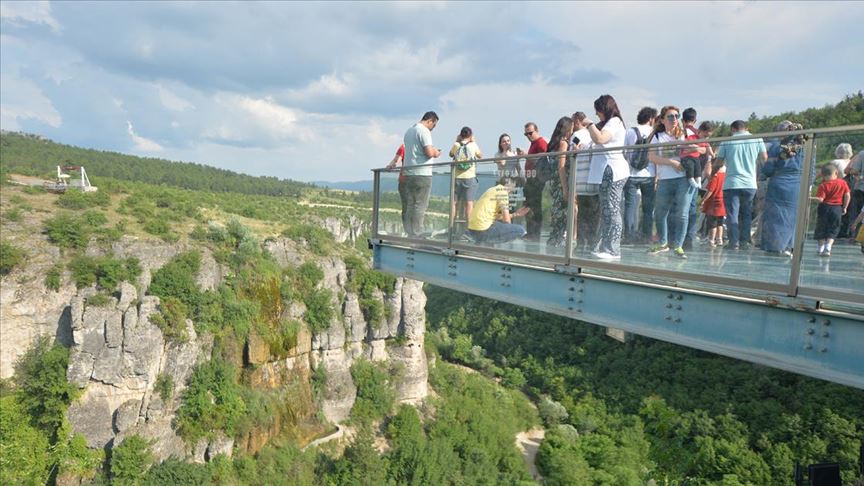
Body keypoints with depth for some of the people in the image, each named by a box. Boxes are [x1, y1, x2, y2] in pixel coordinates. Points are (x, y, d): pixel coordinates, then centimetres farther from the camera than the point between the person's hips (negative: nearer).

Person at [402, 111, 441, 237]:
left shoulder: (409, 131, 18)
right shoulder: (424, 131, -10)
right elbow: (429, 152, -19)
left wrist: (431, 150, 20)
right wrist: (436, 153, 2)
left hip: (408, 172, 8)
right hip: (422, 173, -8)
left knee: (409, 204, 9)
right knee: (420, 205, -5)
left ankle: (408, 232, 11)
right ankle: (416, 234, -5)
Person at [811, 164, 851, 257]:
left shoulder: (823, 185, -12)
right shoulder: (843, 183, -1)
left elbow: (820, 199, -19)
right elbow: (847, 196, 0)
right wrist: (845, 207, 9)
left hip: (824, 208, -2)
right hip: (837, 209, 2)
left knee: (821, 229, 11)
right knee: (832, 231, 9)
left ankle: (821, 249, 16)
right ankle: (828, 248, -4)